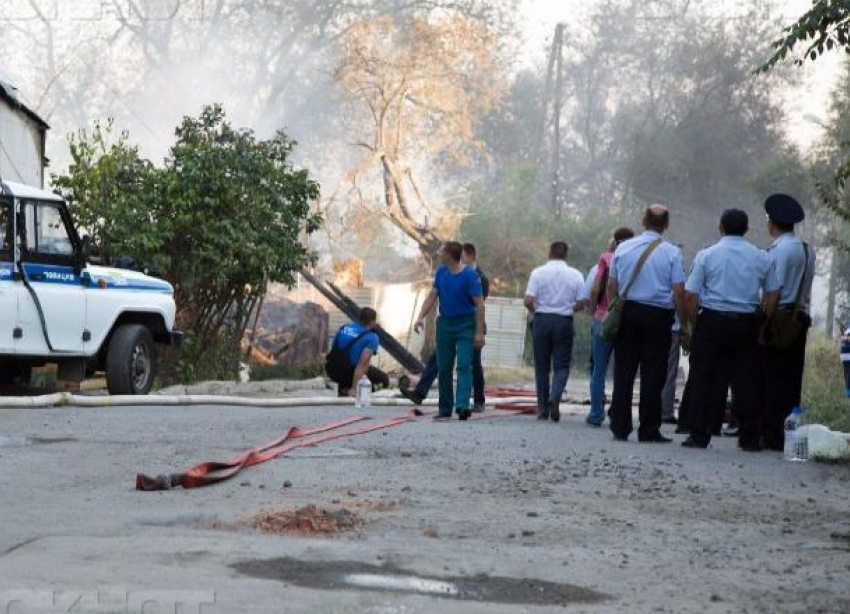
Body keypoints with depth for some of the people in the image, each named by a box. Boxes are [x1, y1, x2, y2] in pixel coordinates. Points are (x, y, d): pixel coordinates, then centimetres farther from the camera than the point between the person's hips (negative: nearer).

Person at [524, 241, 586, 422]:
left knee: (542, 367, 9)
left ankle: (543, 409, 11)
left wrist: (536, 310, 10)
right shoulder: (575, 275, 0)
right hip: (564, 321, 0)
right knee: (562, 365, 5)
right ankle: (555, 396, -21)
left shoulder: (538, 273, -3)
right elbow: (581, 304, -2)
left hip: (542, 319, 0)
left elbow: (528, 301, -10)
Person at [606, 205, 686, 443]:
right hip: (658, 315, -3)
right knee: (652, 374, 3)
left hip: (627, 312, 3)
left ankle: (620, 428, 8)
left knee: (623, 371, 7)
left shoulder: (623, 248, 4)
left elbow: (611, 286, 7)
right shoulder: (672, 253, -5)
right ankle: (649, 431, 4)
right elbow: (679, 292, -9)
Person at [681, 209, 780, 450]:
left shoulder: (706, 255, -1)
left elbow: (691, 295, -6)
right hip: (747, 323, 2)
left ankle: (699, 436, 1)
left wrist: (694, 324, 3)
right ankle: (749, 438, 9)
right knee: (746, 381, 7)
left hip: (712, 321, -2)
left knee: (704, 380, 3)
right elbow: (773, 294, 6)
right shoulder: (762, 258, 6)